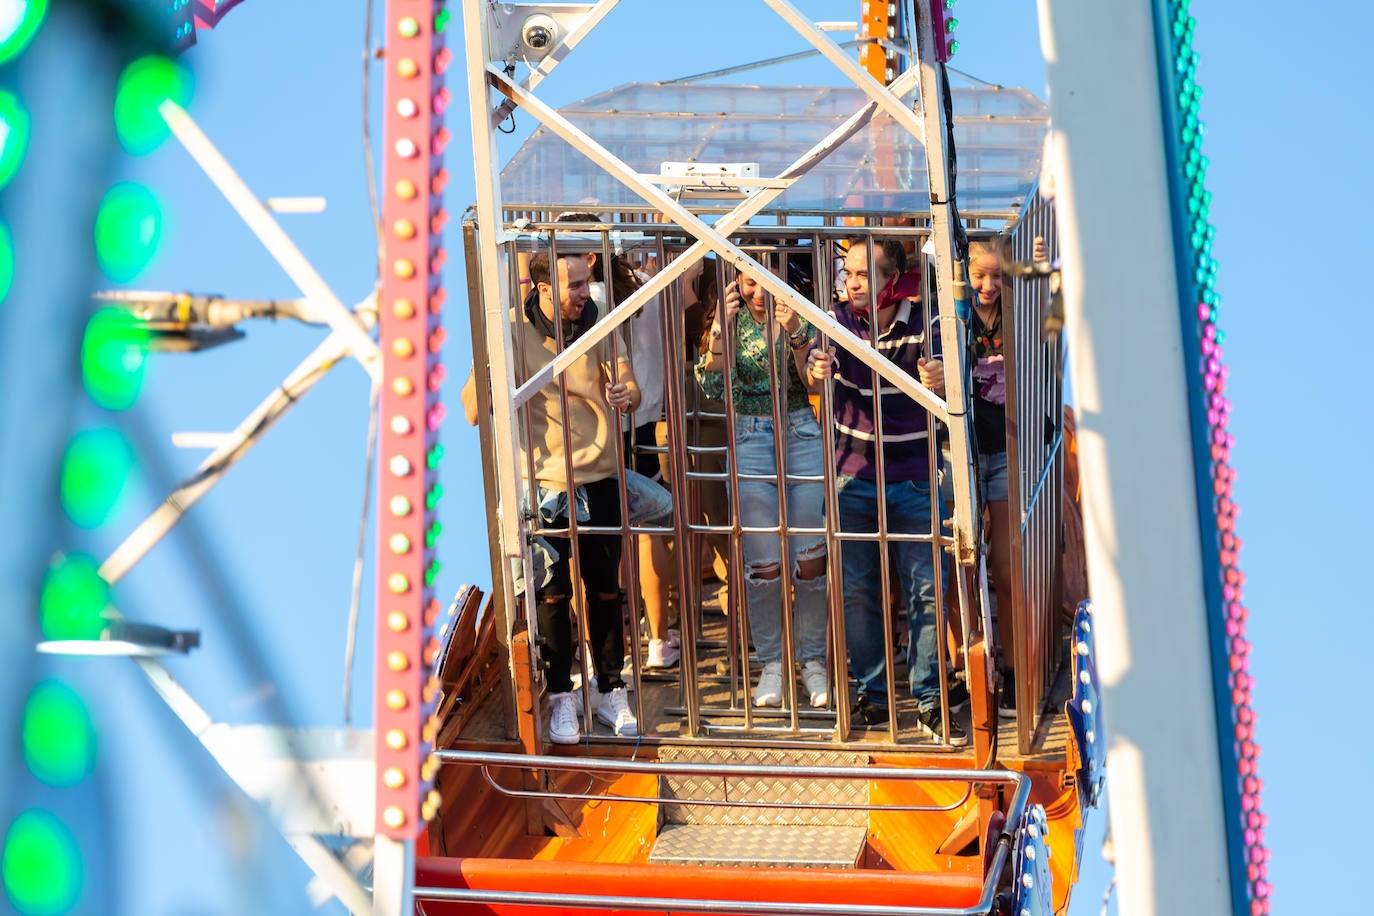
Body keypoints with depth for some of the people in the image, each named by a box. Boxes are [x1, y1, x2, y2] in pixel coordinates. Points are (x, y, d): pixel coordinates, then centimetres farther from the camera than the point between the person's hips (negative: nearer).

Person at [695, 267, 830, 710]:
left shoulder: (801, 316, 2)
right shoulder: (733, 321, 3)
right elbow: (711, 385, -8)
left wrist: (795, 333, -18)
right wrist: (721, 327, -16)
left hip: (802, 435, 0)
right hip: (751, 438, 0)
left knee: (811, 555, 1)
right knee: (762, 561, 0)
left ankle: (813, 660, 15)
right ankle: (771, 663, 14)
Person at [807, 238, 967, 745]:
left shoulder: (922, 323, -8)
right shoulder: (839, 319, -4)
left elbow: (943, 385, -20)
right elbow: (814, 369, -18)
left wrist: (937, 379, -45)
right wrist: (816, 369, -43)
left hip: (914, 478, -1)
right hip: (854, 475, 1)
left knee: (925, 589, -2)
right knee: (857, 590, 2)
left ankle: (930, 698, 8)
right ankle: (873, 695, 15)